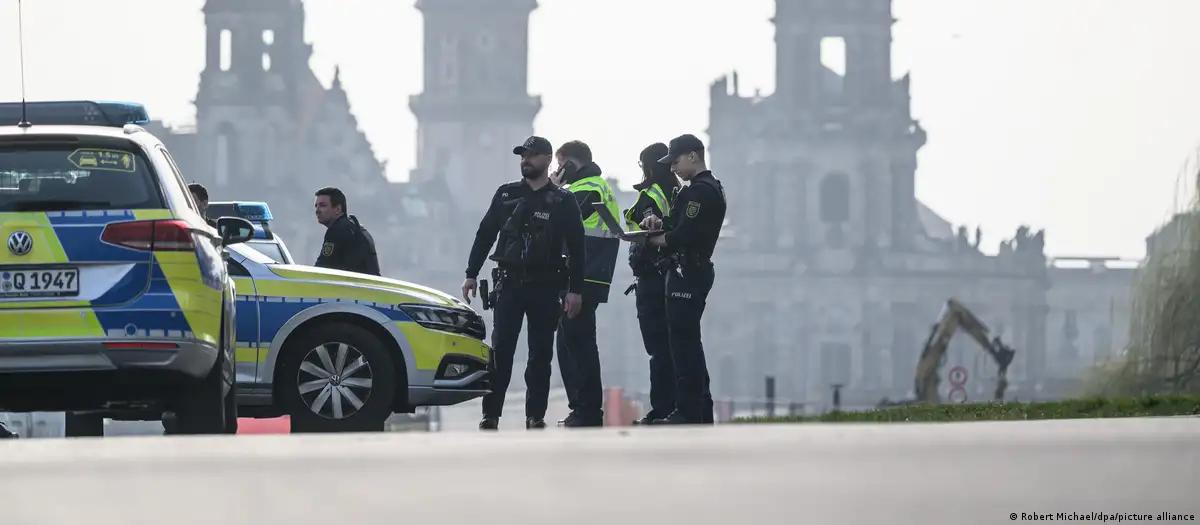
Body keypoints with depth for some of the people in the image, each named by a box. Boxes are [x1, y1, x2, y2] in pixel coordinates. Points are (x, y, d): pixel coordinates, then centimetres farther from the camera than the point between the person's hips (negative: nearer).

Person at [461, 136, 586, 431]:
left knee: (541, 354, 2)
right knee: (500, 351, -6)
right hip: (509, 283, 1)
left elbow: (576, 248, 1)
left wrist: (575, 290, -7)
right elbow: (485, 235, 12)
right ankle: (491, 415, -6)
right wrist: (471, 274, 4)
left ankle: (535, 415, 6)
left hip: (545, 287, -1)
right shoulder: (506, 195, 10)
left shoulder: (563, 202, 4)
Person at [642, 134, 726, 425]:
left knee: (683, 341, -9)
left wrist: (657, 240, -8)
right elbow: (682, 224, 18)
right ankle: (702, 410, 19)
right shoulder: (712, 188, 18)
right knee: (689, 342, 15)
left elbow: (683, 236, -23)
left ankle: (688, 412, -9)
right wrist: (660, 223, 0)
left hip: (687, 272, -11)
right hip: (699, 269, 11)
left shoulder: (700, 191, -16)